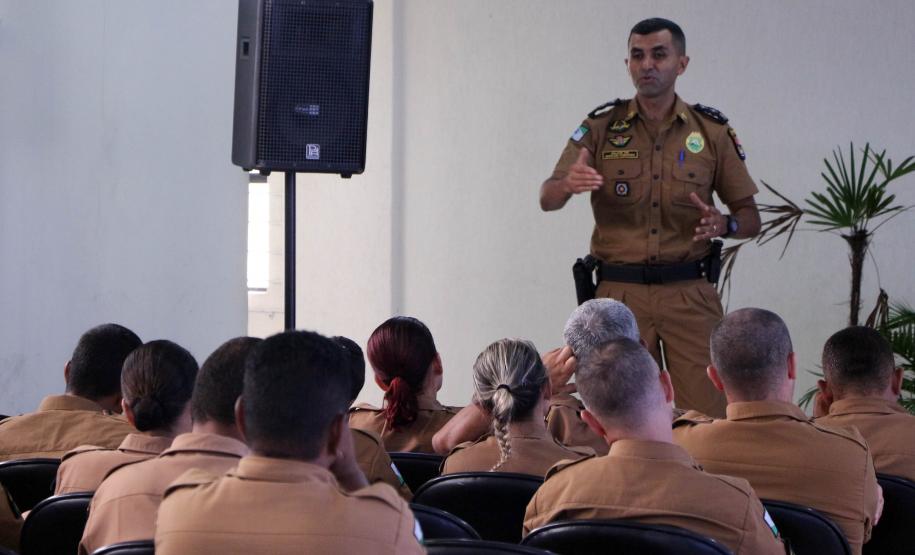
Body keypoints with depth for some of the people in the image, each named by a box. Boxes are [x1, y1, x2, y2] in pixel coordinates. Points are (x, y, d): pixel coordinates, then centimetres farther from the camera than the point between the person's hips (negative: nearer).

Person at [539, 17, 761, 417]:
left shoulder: (712, 131, 6)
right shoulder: (601, 128, 5)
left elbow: (750, 217, 9)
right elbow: (547, 200, -6)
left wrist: (724, 226, -14)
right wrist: (568, 184, -30)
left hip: (690, 293, 0)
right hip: (620, 291, 0)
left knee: (709, 414, -5)